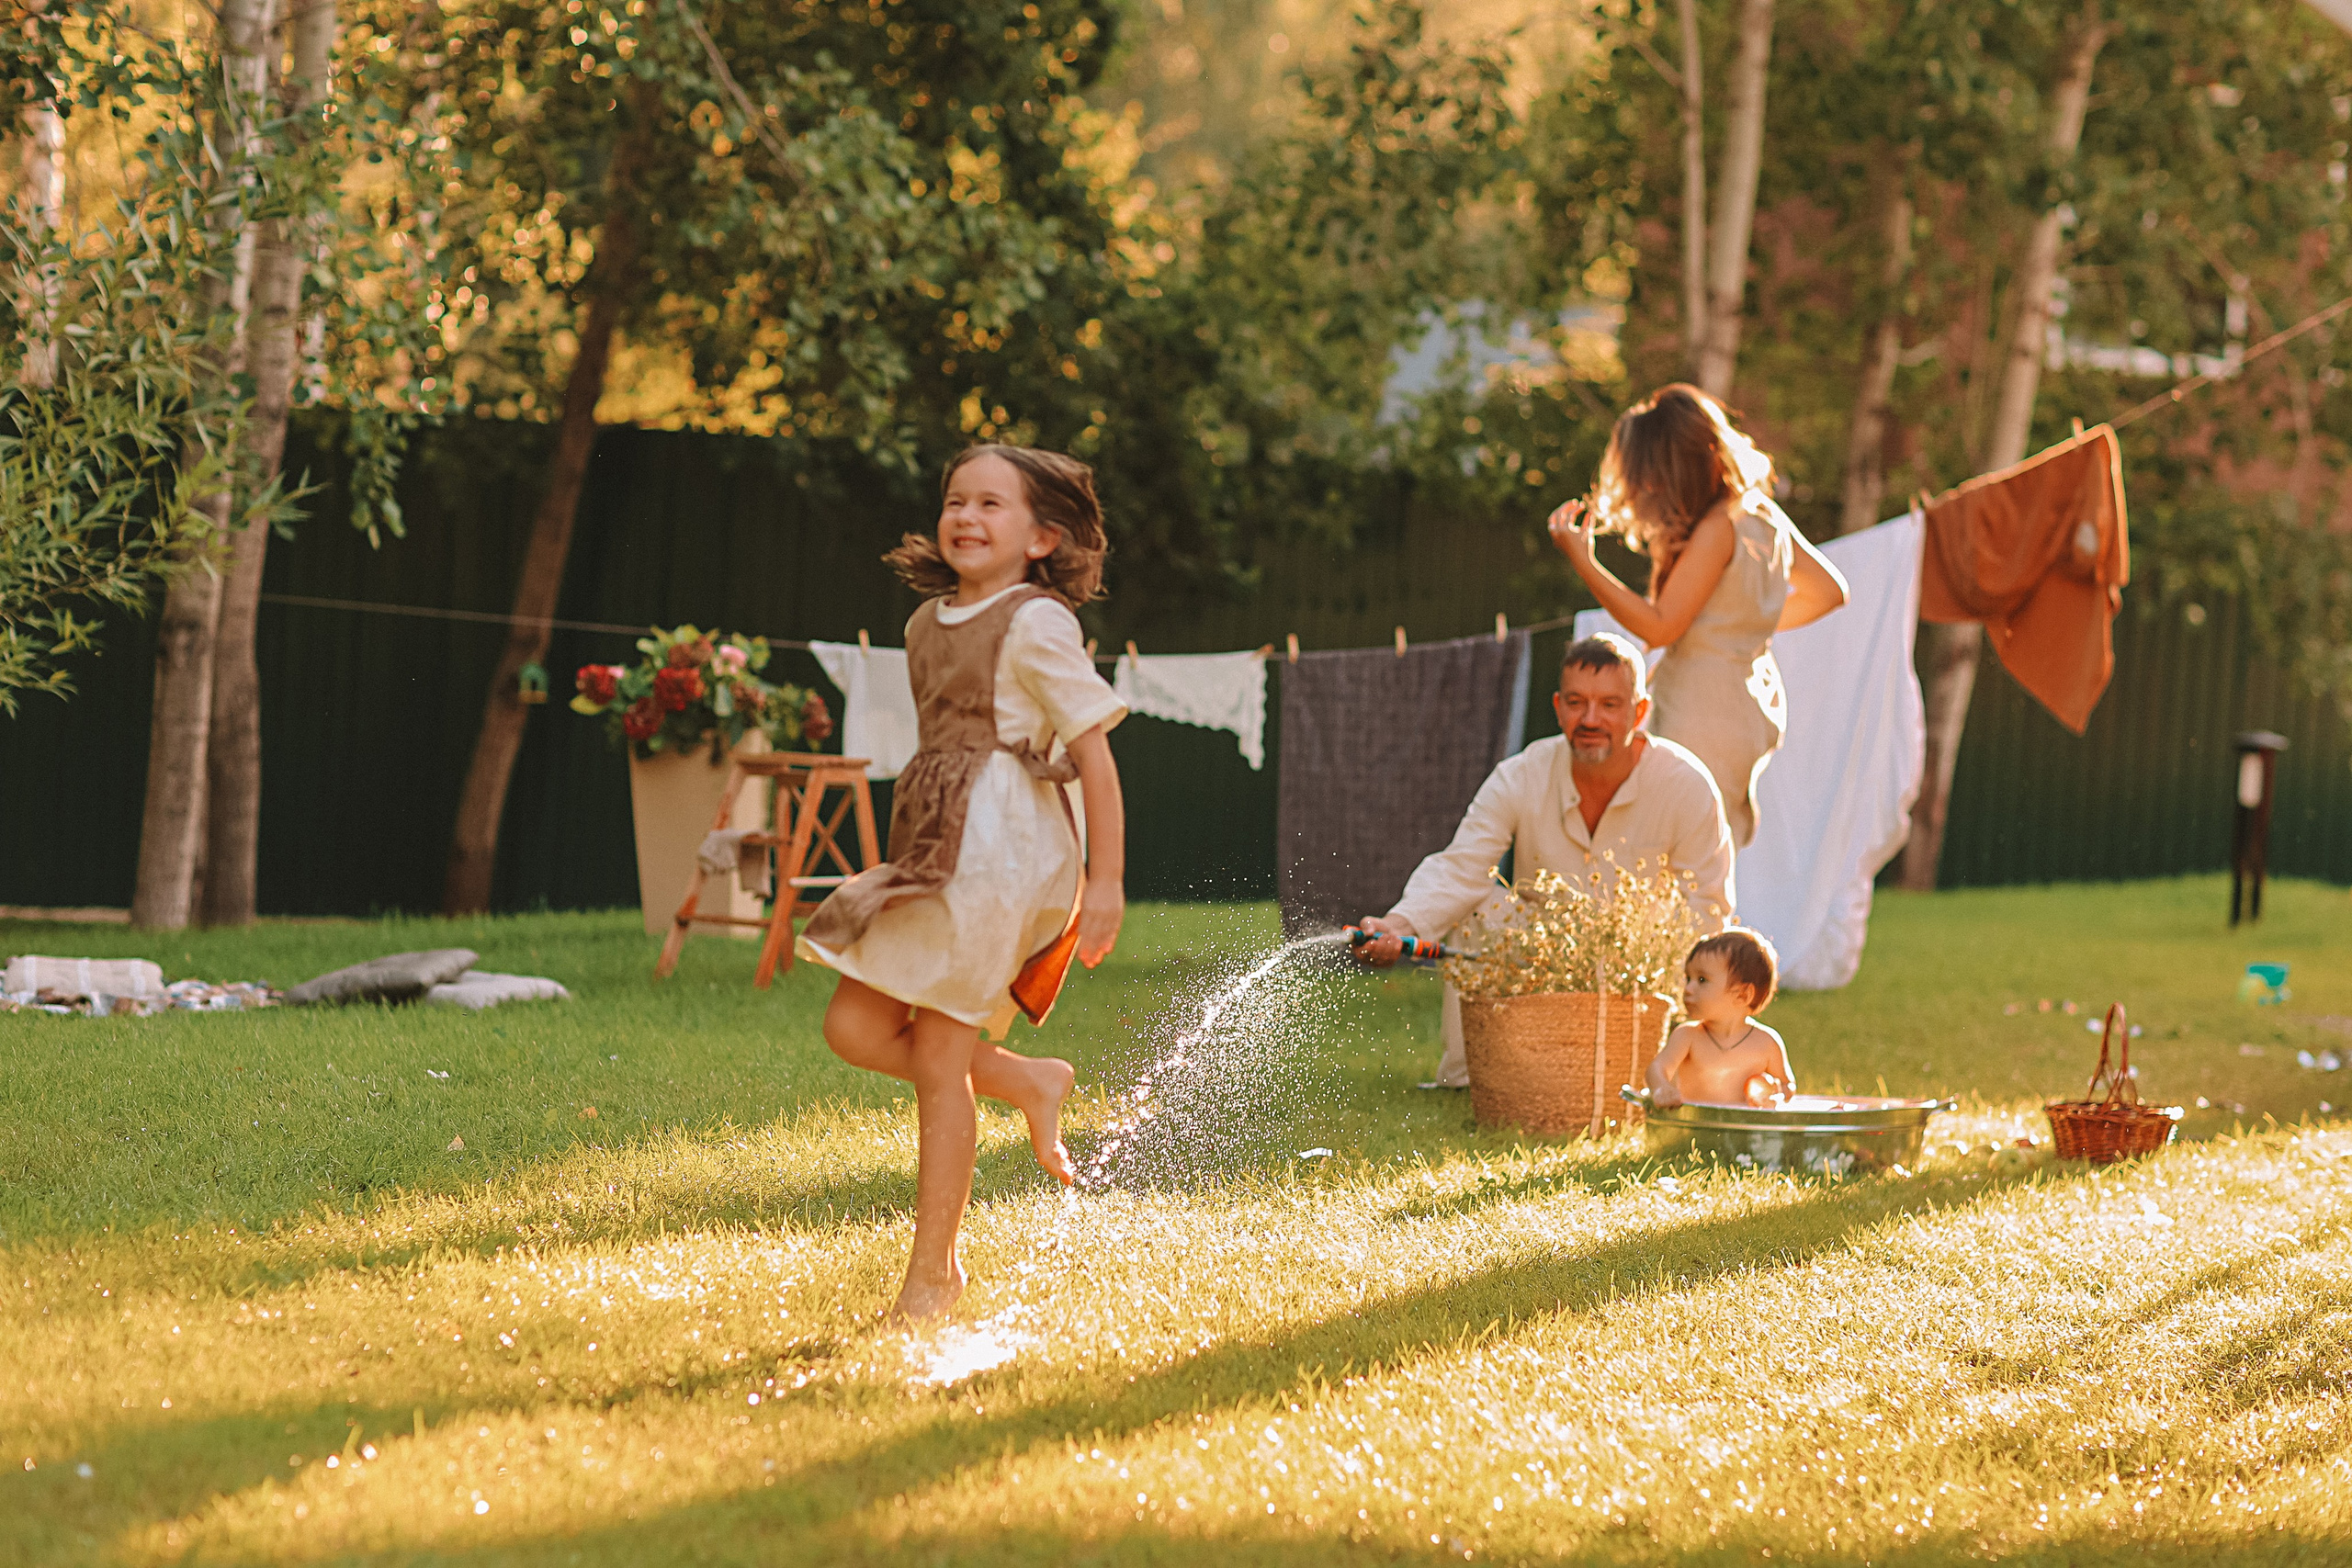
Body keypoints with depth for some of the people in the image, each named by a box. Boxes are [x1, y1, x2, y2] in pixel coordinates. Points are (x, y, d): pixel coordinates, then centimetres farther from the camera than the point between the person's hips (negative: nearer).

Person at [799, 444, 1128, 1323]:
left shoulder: (1036, 624, -7)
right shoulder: (927, 624, 16)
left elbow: (1093, 751, -10)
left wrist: (1106, 879, -14)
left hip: (999, 846, -8)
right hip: (935, 848, 8)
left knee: (938, 1061, -5)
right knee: (853, 1028, -1)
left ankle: (934, 1270, 4)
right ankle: (1027, 1083, 16)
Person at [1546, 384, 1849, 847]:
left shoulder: (1717, 530, -17)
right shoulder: (1764, 516, 9)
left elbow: (1659, 626, -18)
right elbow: (1829, 590, 20)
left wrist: (1582, 561, -15)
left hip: (1706, 712, -9)